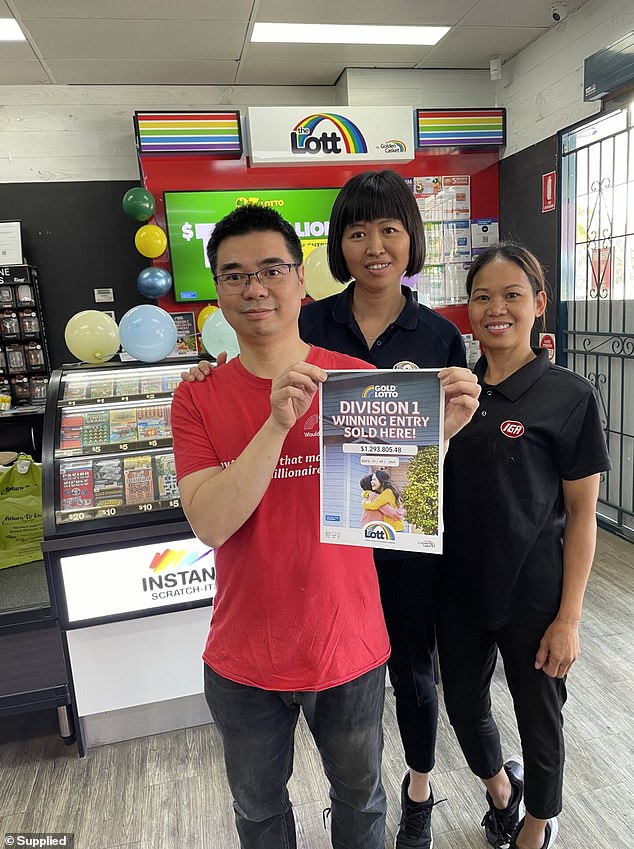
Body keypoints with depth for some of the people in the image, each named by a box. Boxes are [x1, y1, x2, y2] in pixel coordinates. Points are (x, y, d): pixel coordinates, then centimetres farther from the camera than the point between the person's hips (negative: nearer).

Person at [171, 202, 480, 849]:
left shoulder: (360, 380, -10)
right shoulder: (197, 399, -9)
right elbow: (210, 524, -21)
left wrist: (439, 432, -25)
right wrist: (278, 423, -33)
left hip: (349, 648, 0)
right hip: (244, 657, 1)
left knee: (360, 796, 27)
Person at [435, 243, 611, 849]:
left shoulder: (568, 396, -12)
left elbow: (581, 514, -10)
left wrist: (568, 618, -10)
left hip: (531, 595, -4)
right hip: (458, 588, 4)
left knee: (539, 719, 17)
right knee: (463, 705, 21)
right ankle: (499, 786, 55)